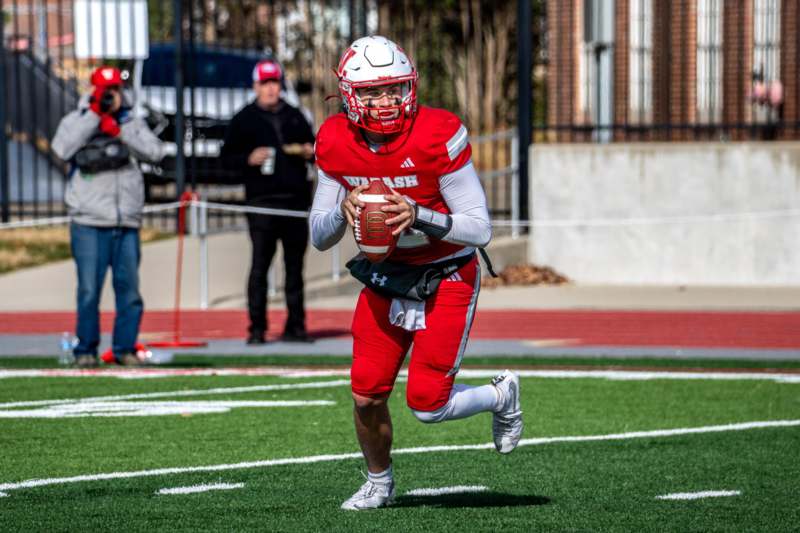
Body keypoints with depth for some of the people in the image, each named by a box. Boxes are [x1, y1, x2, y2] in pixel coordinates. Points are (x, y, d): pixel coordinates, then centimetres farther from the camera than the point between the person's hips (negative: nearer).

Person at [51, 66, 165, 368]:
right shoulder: (76, 121, 7)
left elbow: (155, 152, -2)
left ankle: (124, 348, 11)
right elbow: (62, 148, -13)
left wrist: (118, 131, -10)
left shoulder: (132, 124, 14)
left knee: (129, 289, 2)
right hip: (89, 224, -3)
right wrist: (94, 114, -12)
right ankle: (86, 350, 3)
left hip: (127, 225, 3)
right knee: (89, 290, -7)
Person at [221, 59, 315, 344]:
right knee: (260, 262, -8)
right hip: (262, 200, -4)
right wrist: (248, 160, -13)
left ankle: (295, 326, 11)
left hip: (296, 198, 4)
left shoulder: (294, 116, 17)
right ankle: (256, 328, -7)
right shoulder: (245, 119, 7)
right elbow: (227, 156, 6)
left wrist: (310, 153, 3)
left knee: (294, 263, 6)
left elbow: (312, 145, 25)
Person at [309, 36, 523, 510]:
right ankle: (379, 482, 26)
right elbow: (319, 238, -1)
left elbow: (480, 229, -20)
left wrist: (419, 216, -34)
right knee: (366, 396, -2)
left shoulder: (437, 136, -24)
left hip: (447, 279, -4)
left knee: (428, 404, -8)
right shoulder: (336, 143, -10)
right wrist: (344, 209, -22)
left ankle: (501, 396, 24)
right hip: (386, 276, 4)